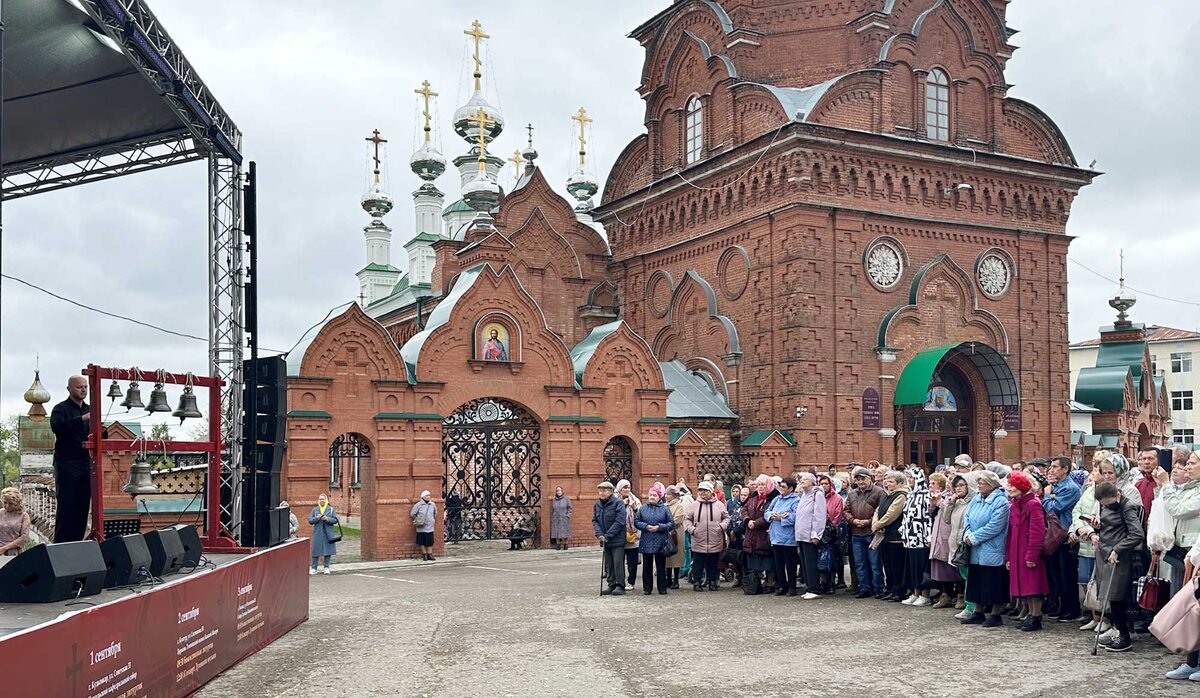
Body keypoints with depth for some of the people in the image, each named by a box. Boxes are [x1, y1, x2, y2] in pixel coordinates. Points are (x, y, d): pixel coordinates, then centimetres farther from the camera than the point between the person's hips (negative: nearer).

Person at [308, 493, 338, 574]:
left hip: (328, 534, 0)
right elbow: (310, 520, 3)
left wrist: (327, 518, -16)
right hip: (317, 533, 0)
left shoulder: (331, 509, 5)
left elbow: (335, 520, -1)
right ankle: (314, 568, 9)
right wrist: (317, 518, -14)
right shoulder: (315, 509, 8)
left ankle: (326, 567, 12)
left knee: (328, 550, 1)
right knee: (316, 551, 0)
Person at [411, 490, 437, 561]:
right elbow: (412, 514, -1)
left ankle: (430, 554, 12)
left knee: (430, 542, 3)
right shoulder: (418, 505, -8)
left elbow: (435, 513, 23)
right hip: (421, 528, -3)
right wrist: (417, 521, 5)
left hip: (430, 527, 3)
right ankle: (424, 554, 14)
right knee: (422, 542, 3)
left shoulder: (432, 505, 4)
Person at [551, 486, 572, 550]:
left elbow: (570, 508, 2)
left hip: (564, 519, -3)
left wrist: (567, 516, -9)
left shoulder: (566, 498, 0)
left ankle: (565, 545, 6)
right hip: (556, 519, 3)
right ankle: (558, 545, 5)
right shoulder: (554, 500, 10)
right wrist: (552, 519, 8)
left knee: (564, 532, -3)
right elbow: (552, 510, 14)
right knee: (556, 532, 0)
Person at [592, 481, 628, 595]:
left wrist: (608, 535, -19)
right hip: (604, 539, 6)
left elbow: (619, 522, -17)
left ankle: (620, 586, 1)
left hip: (617, 539, -6)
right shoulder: (597, 504, 8)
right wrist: (599, 534, -10)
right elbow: (595, 520, 8)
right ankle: (612, 585, 18)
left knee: (618, 563, -4)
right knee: (608, 564, 11)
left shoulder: (618, 503, -12)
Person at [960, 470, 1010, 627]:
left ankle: (995, 615, 11)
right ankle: (978, 613, 23)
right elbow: (967, 519, 10)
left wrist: (974, 538, -16)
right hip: (975, 552, 7)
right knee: (977, 582, 13)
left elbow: (994, 527, -20)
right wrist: (967, 535, -9)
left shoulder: (1001, 502, -13)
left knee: (993, 584, 0)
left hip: (992, 552, -7)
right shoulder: (976, 499, 10)